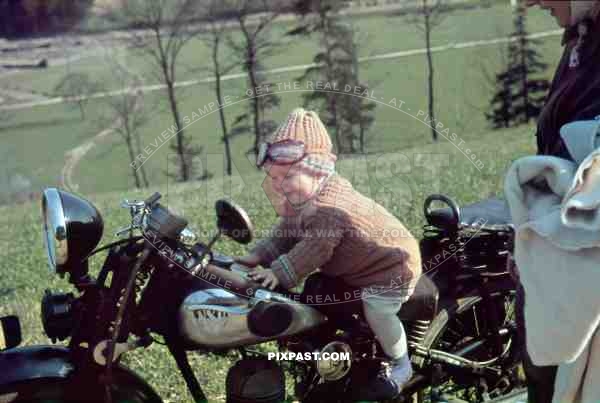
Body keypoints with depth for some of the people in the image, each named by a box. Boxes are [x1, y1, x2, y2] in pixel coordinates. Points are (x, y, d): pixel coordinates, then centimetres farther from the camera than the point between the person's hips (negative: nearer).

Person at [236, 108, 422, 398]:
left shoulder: (327, 209, -33)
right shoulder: (305, 199, 0)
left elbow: (315, 247, -37)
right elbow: (287, 232, 1)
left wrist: (279, 272, -39)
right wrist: (259, 255, -11)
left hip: (391, 263, -11)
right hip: (358, 261, 11)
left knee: (377, 309, -23)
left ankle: (400, 365, 0)